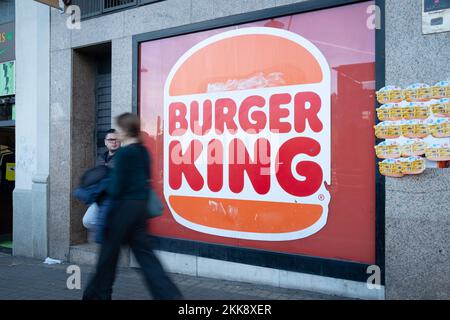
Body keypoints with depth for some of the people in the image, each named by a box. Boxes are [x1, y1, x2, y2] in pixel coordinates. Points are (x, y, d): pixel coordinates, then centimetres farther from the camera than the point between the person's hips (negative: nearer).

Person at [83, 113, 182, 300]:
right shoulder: (143, 151, 9)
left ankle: (98, 294, 27)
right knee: (144, 252, 8)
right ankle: (169, 294, 0)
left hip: (124, 206, -7)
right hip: (141, 205, 8)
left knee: (109, 252, 9)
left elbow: (116, 187, -15)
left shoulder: (123, 153, -14)